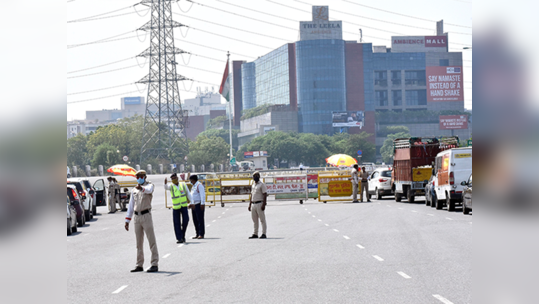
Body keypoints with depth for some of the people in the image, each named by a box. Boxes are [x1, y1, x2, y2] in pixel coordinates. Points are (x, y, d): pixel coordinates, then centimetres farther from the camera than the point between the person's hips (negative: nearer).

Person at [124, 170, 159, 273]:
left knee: (152, 241, -6)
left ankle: (154, 265, -6)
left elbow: (149, 190, -25)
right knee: (139, 242, 10)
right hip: (137, 217, 6)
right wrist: (127, 220, 12)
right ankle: (139, 265, 15)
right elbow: (131, 206, 19)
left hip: (146, 215, -6)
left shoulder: (149, 185, 1)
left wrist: (142, 188, -48)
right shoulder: (134, 191, 18)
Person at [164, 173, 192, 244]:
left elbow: (188, 194, 9)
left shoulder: (183, 185, 4)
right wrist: (165, 183, -49)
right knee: (177, 223, -3)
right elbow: (166, 187, -27)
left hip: (184, 206, 1)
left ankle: (183, 235, 16)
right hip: (176, 207, -1)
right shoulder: (171, 186, -3)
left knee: (186, 220, -6)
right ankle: (179, 238, 2)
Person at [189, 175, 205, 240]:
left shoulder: (199, 185, -9)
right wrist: (190, 204, 22)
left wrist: (202, 204, -22)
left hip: (199, 205, -10)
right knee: (195, 220, 8)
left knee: (200, 220, -8)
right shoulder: (194, 186, 21)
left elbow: (203, 195, -17)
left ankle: (201, 234, -7)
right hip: (194, 205, 10)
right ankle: (197, 234, 11)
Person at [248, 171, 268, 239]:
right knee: (255, 220, 9)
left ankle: (264, 234, -5)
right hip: (253, 204, 8)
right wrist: (250, 205, 18)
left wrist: (264, 204, -19)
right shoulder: (253, 185, 19)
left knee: (262, 219, -5)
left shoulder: (262, 184, -5)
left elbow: (265, 195, -11)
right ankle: (255, 234, 13)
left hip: (259, 203, -8)